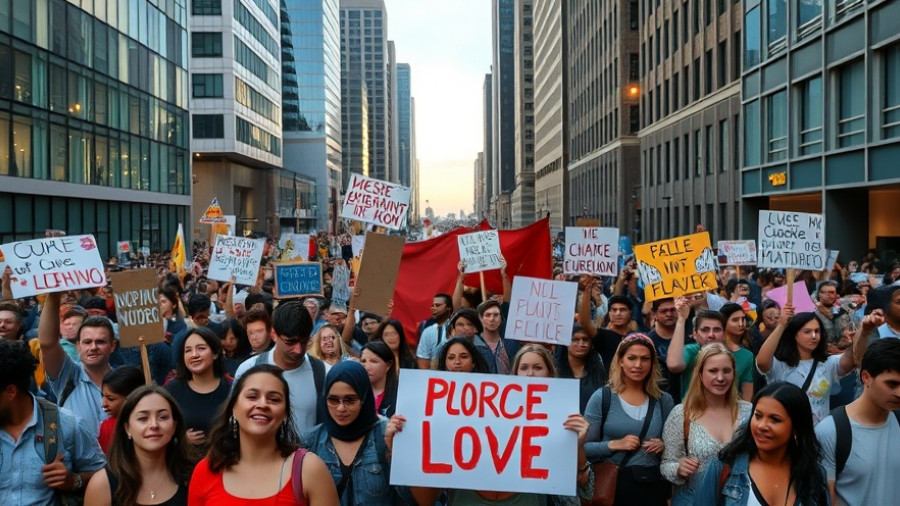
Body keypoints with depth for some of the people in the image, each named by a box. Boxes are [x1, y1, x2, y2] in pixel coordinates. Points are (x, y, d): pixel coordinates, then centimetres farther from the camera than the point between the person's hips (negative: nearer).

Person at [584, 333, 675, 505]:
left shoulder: (664, 400, 3)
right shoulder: (602, 397, -6)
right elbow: (584, 447, -6)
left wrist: (663, 445, -7)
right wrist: (613, 444, -19)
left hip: (652, 484, 3)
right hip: (612, 483, -2)